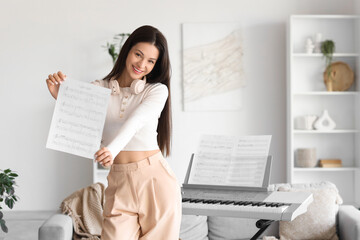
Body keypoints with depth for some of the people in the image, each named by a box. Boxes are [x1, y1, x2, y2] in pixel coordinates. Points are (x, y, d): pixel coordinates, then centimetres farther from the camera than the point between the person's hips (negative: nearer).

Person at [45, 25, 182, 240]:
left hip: (154, 178, -1)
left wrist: (112, 149, -35)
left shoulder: (158, 90, 0)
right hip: (118, 181, 1)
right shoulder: (99, 89, 5)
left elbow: (135, 122, -18)